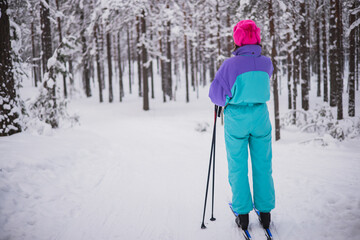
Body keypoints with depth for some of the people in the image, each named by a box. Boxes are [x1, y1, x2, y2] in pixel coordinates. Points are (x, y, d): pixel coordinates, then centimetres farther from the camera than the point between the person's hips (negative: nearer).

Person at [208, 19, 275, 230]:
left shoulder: (230, 65, -16)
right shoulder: (266, 63, -5)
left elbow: (216, 95, -13)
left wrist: (225, 100, 8)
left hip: (236, 118, -2)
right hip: (260, 116, 3)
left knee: (238, 168, 10)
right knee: (263, 166, 13)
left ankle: (243, 214, 14)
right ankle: (265, 213, 20)